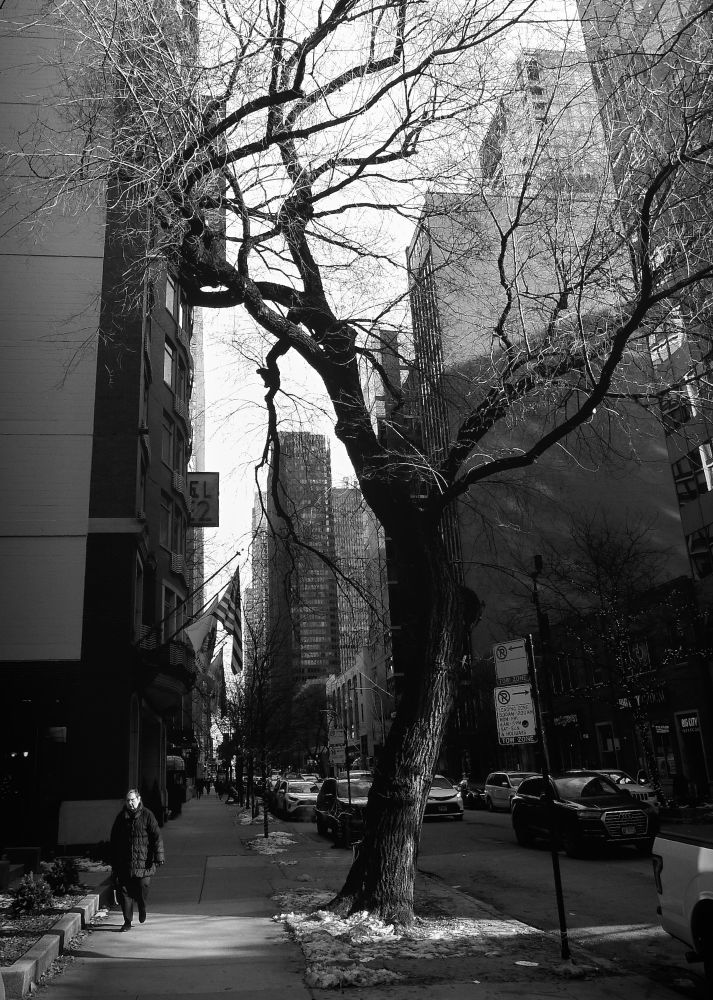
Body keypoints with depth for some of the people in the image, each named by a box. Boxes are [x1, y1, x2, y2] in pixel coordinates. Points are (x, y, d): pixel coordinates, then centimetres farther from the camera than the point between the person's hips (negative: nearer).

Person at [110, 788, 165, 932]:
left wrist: (159, 856, -13)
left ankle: (142, 910, 29)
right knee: (124, 892, 2)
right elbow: (113, 839, 16)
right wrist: (113, 860, 14)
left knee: (142, 888, -1)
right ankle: (127, 921, 14)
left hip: (143, 861, -3)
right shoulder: (121, 817, 8)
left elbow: (156, 836, -6)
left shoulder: (147, 815, -4)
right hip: (123, 863, 3)